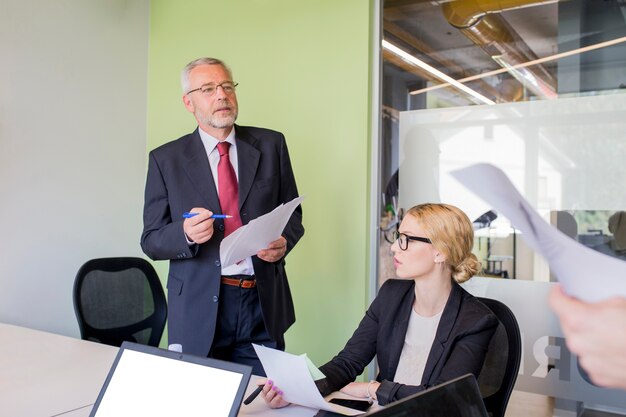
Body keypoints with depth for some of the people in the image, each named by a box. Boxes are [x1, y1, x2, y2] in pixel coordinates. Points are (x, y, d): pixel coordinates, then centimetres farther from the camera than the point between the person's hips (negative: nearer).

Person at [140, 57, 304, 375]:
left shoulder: (270, 145, 5)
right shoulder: (165, 159, 2)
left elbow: (293, 213, 10)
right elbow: (151, 241, 2)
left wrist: (283, 242, -11)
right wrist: (186, 233, -19)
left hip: (263, 304, 1)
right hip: (198, 309, -1)